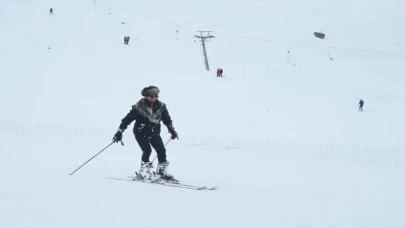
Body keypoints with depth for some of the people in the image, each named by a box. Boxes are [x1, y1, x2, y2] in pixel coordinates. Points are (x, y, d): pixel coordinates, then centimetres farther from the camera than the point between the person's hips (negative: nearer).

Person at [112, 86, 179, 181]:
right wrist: (120, 131, -20)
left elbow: (167, 119, 8)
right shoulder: (139, 106, -18)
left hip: (154, 133, 4)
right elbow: (128, 118, -17)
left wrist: (172, 130, 0)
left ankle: (162, 172, 9)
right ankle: (143, 172, -5)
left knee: (161, 150, -6)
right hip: (141, 132, -4)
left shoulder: (161, 106, -5)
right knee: (147, 150, -19)